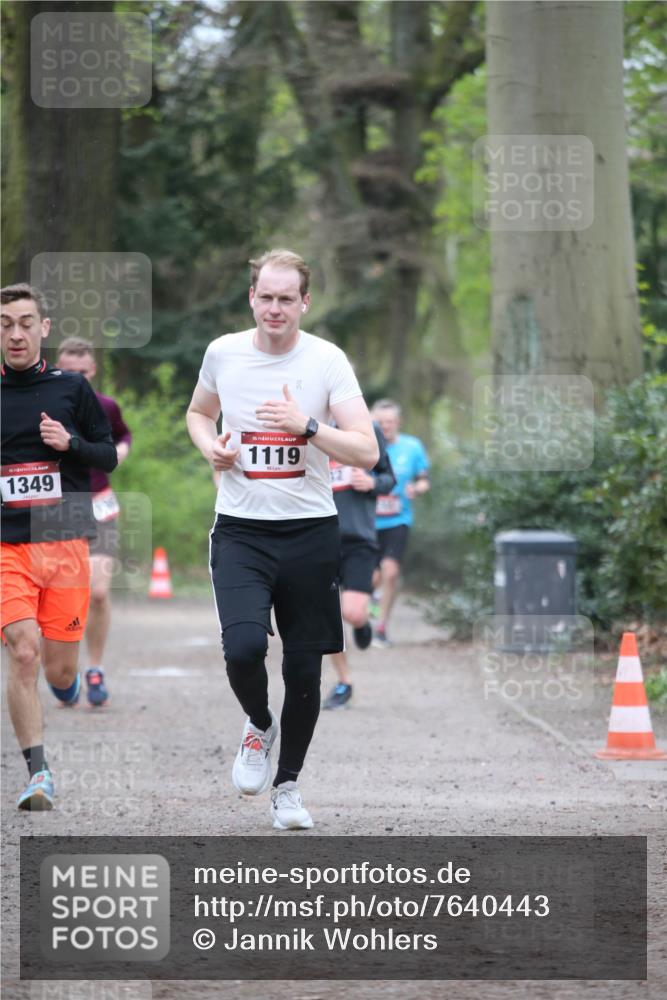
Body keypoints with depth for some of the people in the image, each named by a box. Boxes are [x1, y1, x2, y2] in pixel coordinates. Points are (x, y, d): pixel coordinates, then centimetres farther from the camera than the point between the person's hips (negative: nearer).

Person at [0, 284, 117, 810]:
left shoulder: (72, 388, 4)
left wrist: (71, 444, -10)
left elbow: (109, 456, 9)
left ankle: (68, 686, 41)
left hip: (65, 544, 1)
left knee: (60, 672, 3)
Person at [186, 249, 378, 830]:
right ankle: (259, 726, 13)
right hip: (241, 529, 0)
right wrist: (209, 445, 1)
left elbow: (367, 452, -11)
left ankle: (287, 784, 24)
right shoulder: (223, 353, 1)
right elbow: (199, 412, 23)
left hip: (309, 531, 0)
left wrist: (307, 426, -24)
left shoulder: (327, 361, -6)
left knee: (304, 668, 5)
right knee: (243, 648, -20)